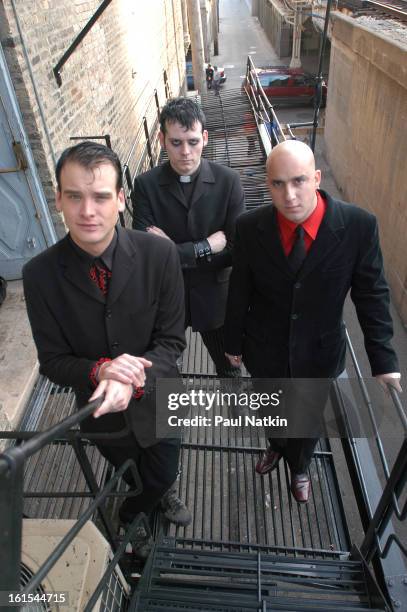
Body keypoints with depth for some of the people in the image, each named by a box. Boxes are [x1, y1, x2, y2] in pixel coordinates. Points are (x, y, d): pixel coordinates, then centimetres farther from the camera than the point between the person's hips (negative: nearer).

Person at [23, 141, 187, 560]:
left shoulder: (159, 254, -23)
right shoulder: (40, 274, -20)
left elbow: (171, 339, -17)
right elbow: (52, 361, -13)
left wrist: (134, 380, -35)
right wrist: (99, 370, -33)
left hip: (156, 402, 0)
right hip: (99, 412, 1)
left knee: (163, 476, 25)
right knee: (130, 480, 30)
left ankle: (133, 512, 61)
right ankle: (130, 522, 67)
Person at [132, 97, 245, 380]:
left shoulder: (228, 180, -14)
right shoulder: (146, 185, -14)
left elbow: (237, 249, -17)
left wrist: (171, 252, -20)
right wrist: (206, 246, -23)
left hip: (215, 296, 0)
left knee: (227, 363, 24)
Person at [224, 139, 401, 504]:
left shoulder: (359, 225, -22)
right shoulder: (250, 227, -19)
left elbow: (372, 294, -12)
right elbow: (239, 291, -7)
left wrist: (383, 359, -11)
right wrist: (233, 341, 3)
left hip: (319, 353, 0)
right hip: (265, 351, 1)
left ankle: (299, 467, 59)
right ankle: (276, 446, 64)